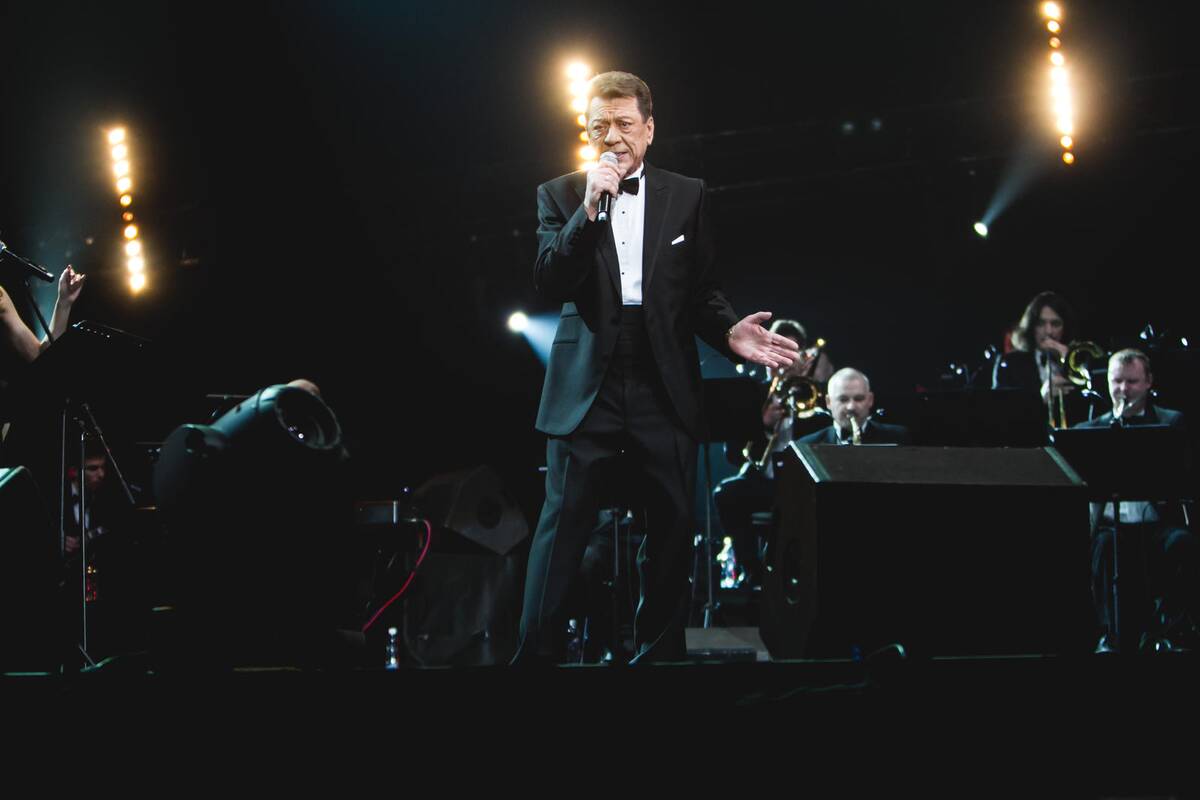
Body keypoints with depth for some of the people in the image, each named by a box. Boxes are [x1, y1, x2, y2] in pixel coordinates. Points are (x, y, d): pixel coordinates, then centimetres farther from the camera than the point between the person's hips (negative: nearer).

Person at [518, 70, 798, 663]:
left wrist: (728, 331, -10)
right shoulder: (560, 196, 5)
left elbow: (701, 292, 10)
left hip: (663, 387, 2)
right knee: (563, 525, -3)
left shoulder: (687, 196, 8)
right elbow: (549, 284, -7)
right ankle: (535, 653, -1)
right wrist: (588, 209, -17)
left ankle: (658, 649, 18)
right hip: (588, 387, -2)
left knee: (672, 527, 6)